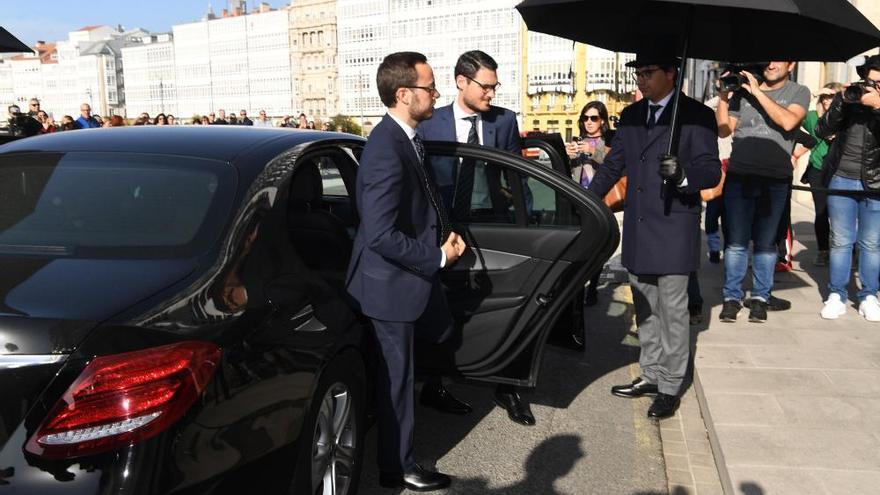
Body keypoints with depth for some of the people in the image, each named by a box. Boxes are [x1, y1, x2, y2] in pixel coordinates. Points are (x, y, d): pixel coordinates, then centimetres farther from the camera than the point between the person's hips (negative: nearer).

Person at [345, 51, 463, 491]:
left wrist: (447, 233, 0)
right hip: (392, 281, -8)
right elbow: (381, 236, -31)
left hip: (414, 273, 8)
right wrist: (437, 256, -20)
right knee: (397, 373, 8)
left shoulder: (407, 137, 2)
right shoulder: (386, 152, -28)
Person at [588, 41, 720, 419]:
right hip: (638, 230, 6)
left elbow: (712, 172, -10)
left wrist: (683, 174, -31)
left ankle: (670, 388, 12)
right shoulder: (631, 115, 12)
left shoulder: (696, 115, -7)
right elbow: (613, 165, 18)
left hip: (673, 230, -6)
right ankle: (651, 376, 29)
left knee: (672, 311, 1)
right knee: (645, 310, 15)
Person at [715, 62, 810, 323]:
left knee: (766, 242, 6)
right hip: (739, 176, 1)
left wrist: (758, 92, -13)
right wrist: (723, 97, -4)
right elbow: (724, 129, 7)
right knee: (736, 241, 1)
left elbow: (788, 121, -15)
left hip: (775, 180, 0)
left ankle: (760, 297, 16)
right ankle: (732, 297, 8)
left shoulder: (798, 92, 6)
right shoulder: (743, 89, 9)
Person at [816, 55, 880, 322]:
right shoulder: (846, 97, 2)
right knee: (841, 241, 4)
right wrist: (842, 102, -16)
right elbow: (822, 131, -4)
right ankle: (836, 296, 11)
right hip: (841, 180, 0)